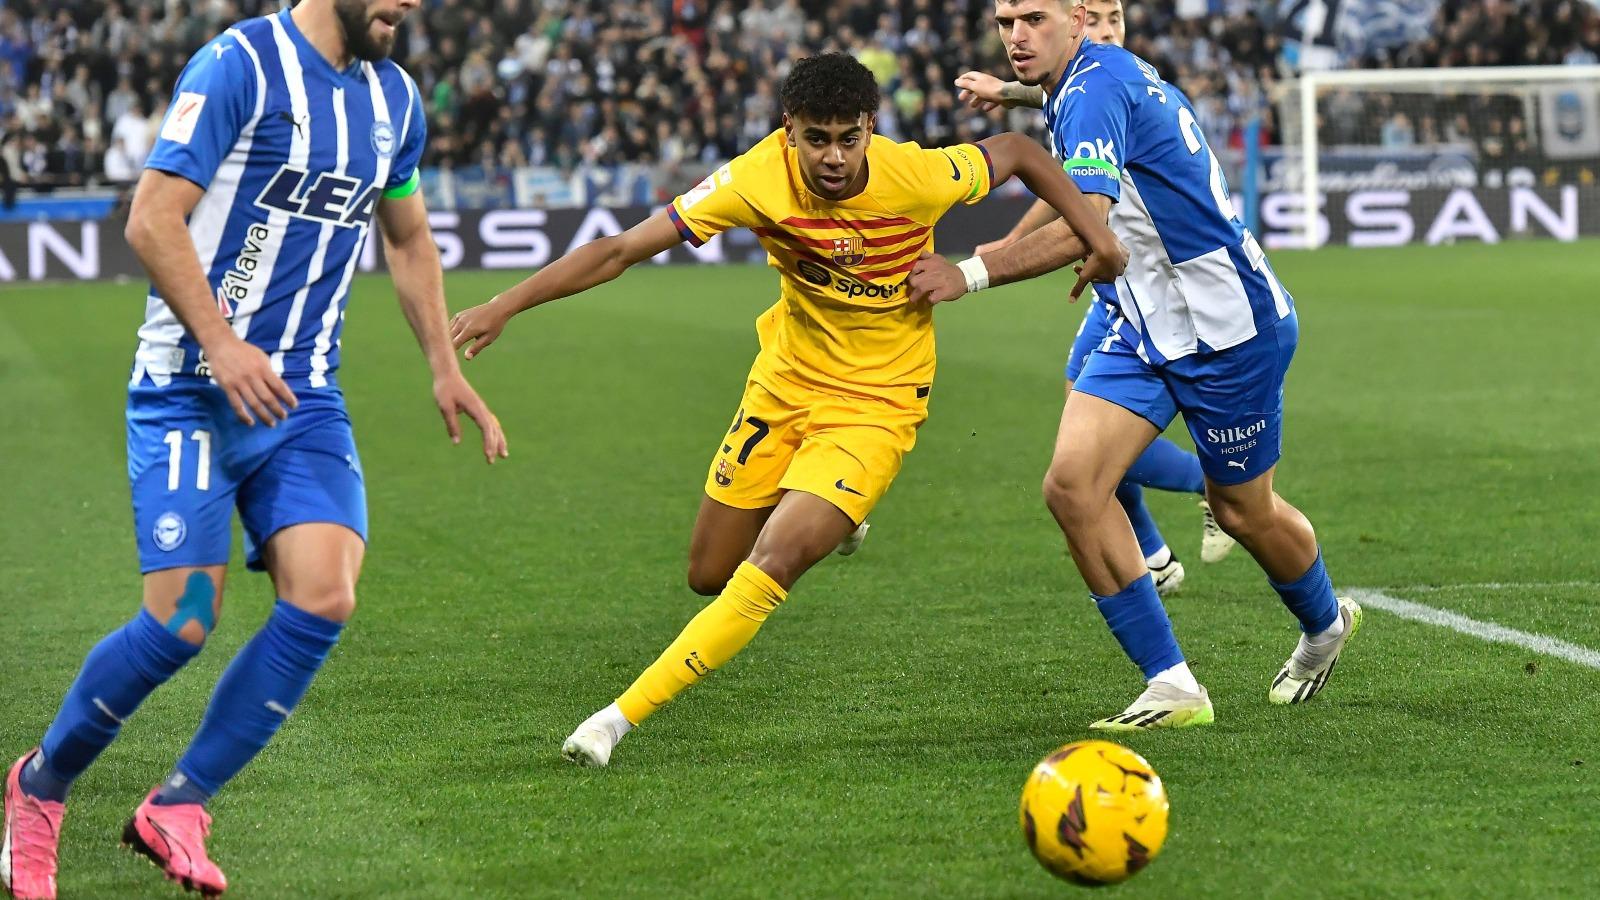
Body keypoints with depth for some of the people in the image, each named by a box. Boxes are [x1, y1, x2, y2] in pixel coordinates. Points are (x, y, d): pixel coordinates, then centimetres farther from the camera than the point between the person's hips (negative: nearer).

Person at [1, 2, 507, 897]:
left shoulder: (395, 97, 11)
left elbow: (409, 238, 27)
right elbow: (152, 219, -16)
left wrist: (446, 370, 22)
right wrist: (221, 342, -25)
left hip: (305, 399, 6)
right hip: (192, 393, -6)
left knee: (324, 599, -14)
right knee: (181, 622, -13)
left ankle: (178, 807, 1)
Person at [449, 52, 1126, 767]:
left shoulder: (918, 177, -23)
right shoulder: (758, 180, -21)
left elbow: (1020, 151, -2)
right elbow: (622, 250, -18)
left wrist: (1097, 236, -6)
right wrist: (505, 306, -23)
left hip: (874, 405, -3)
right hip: (783, 385, 3)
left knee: (771, 563, -22)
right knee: (709, 575, 12)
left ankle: (621, 718, -16)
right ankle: (820, 517, 45)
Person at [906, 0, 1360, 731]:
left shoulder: (1095, 88, -23)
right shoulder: (1091, 85, 7)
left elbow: (1084, 226, -35)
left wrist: (970, 275, -36)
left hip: (1225, 327, -9)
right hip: (1144, 328, 9)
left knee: (1242, 512, 10)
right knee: (1072, 484, -10)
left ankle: (1325, 624, 43)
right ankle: (1171, 686, -6)